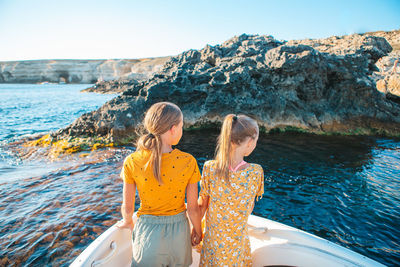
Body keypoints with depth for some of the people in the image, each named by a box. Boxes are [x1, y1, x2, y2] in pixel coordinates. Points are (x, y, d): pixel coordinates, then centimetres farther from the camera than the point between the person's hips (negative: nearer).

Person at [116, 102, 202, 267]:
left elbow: (127, 207, -6)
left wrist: (127, 222, 17)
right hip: (179, 230, 0)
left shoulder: (131, 162, -18)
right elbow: (193, 208, -10)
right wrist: (198, 231, 9)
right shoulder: (188, 162, -21)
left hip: (147, 229, 0)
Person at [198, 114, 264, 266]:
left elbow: (201, 206, -7)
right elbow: (249, 209, -5)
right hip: (239, 241, 0)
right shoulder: (256, 172, -21)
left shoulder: (209, 168, -21)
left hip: (213, 240, 0)